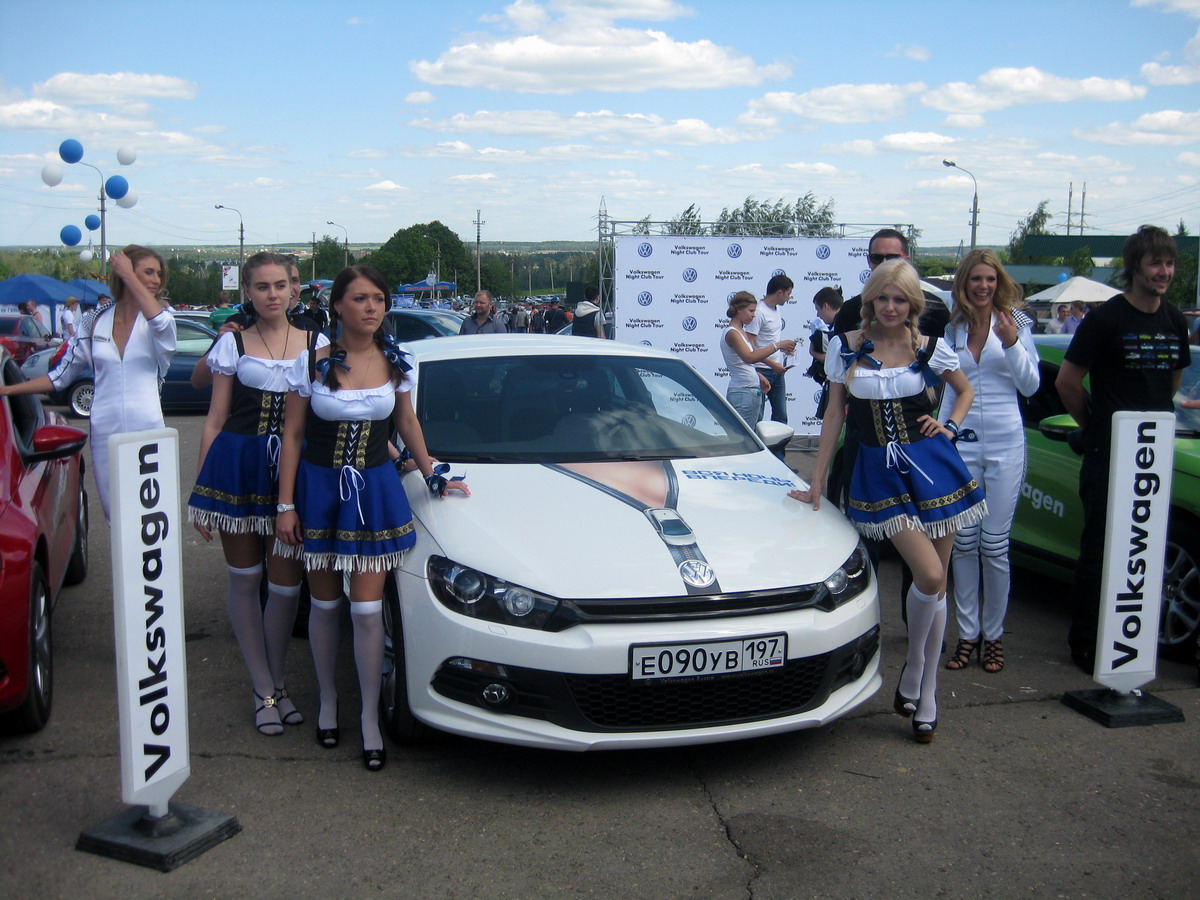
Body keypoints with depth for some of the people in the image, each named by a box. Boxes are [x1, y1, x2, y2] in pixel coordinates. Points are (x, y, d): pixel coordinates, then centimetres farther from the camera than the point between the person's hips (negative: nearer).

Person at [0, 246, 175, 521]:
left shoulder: (161, 317, 2)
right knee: (114, 516, 8)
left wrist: (128, 275, -17)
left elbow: (160, 322, -26)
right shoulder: (96, 321, 8)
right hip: (104, 431, 3)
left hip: (146, 429, -2)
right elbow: (62, 376, 13)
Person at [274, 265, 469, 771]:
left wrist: (431, 476, 12)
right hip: (319, 487, 0)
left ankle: (370, 720, 10)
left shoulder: (397, 363, -1)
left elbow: (406, 422, 14)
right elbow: (292, 435, -4)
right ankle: (327, 701, 31)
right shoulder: (312, 363, -7)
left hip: (375, 488, 1)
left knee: (367, 611, -2)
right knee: (324, 605, 11)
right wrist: (285, 505, -7)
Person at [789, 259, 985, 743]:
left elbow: (965, 390, 20)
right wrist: (816, 481, 5)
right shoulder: (846, 347, 1)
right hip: (880, 472, -1)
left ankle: (925, 694, 16)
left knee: (936, 583, 3)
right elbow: (835, 414, 6)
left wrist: (949, 428, 1)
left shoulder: (929, 350, 2)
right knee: (929, 576, -17)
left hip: (932, 466, 2)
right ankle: (913, 666, 9)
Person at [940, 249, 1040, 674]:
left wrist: (1012, 343, -15)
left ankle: (993, 634, 13)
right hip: (961, 444, 2)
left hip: (1005, 444, -2)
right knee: (963, 542, 4)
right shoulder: (952, 329, 8)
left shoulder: (1017, 323, 2)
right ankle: (967, 634, 14)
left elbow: (1030, 385, -2)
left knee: (995, 544, 0)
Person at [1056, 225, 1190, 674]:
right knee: (1100, 551, 0)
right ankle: (1085, 644, 10)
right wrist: (1096, 426, 2)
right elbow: (1066, 382, -7)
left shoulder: (1174, 322, 10)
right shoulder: (1106, 318, -8)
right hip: (1108, 456, -6)